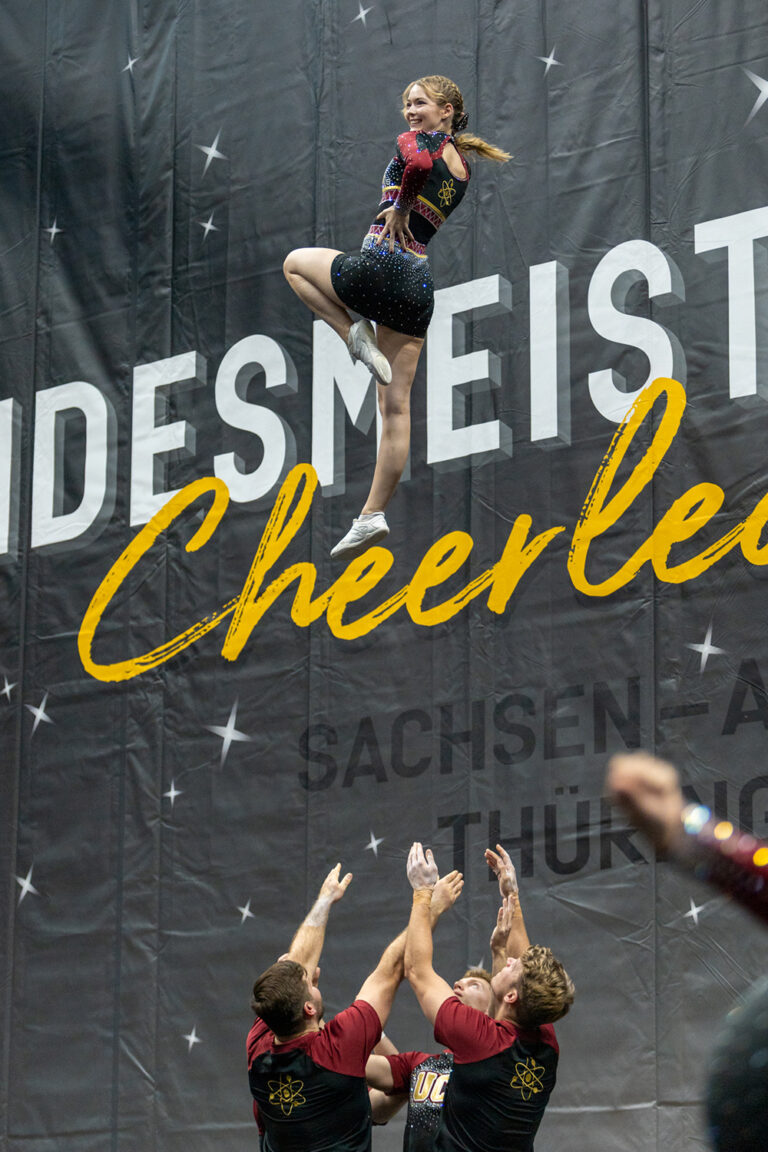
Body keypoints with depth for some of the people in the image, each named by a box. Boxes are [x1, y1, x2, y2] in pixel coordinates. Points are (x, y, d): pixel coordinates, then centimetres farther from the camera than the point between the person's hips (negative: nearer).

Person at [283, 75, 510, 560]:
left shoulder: (418, 143, -5)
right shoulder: (463, 166, 18)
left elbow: (418, 163, -27)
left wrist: (399, 208, -14)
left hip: (384, 263, -8)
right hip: (421, 287, 8)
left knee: (296, 262, 21)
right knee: (397, 406, 5)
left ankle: (357, 335, 4)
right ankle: (374, 514, 6)